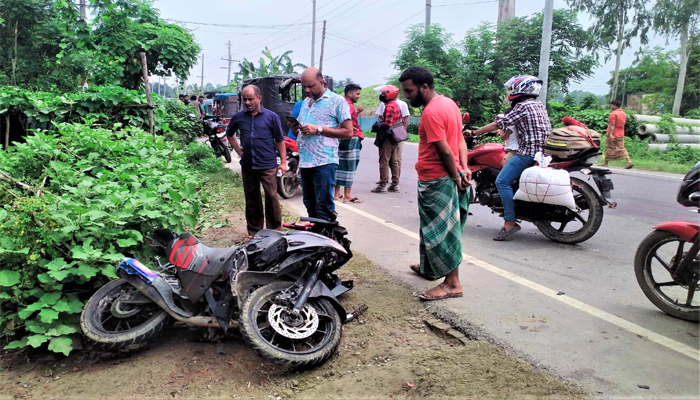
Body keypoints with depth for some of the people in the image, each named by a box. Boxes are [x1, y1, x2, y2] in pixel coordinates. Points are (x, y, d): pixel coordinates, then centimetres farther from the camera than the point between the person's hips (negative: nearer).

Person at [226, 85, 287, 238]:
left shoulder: (271, 116, -2)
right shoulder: (238, 117, 6)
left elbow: (280, 140, 1)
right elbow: (229, 134, 24)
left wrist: (283, 162, -2)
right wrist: (238, 150, 12)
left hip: (268, 166, -3)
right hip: (247, 166, 3)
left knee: (271, 197, -4)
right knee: (251, 199, 11)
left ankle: (275, 230, 8)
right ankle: (254, 230, 23)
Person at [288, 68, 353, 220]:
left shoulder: (337, 101, -2)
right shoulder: (305, 102, 19)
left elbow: (348, 132, -8)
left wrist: (319, 129, -14)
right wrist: (294, 128, 2)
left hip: (324, 162, -7)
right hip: (305, 161, 7)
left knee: (324, 208, -6)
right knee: (310, 206, 14)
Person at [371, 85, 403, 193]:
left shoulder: (389, 106, -16)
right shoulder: (396, 105, 14)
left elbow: (387, 124, -23)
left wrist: (380, 137, -15)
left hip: (388, 139, -9)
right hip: (395, 139, 9)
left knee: (384, 162, -3)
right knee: (394, 162, 14)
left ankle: (382, 185, 2)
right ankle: (395, 184, 19)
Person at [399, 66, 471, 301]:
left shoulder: (431, 112, -20)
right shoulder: (448, 103, 11)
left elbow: (445, 151, -22)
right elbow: (460, 140, 9)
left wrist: (456, 176, -11)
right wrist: (464, 168, 1)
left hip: (435, 180, -10)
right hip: (447, 177, 10)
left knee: (440, 231, -2)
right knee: (432, 226, 22)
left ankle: (452, 283, 7)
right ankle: (430, 268, 37)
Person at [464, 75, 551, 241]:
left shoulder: (522, 106, -10)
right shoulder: (539, 105, 17)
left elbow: (497, 124, -11)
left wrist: (474, 132, -2)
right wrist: (505, 133, 36)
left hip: (528, 152, -10)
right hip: (542, 150, 10)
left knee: (502, 181, -13)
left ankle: (509, 222, -17)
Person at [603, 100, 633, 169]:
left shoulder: (613, 113, -13)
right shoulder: (624, 114, 14)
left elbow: (612, 125, -21)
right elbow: (622, 124, 20)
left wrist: (610, 134, -26)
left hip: (612, 135, -7)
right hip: (621, 135, 7)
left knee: (609, 148, 4)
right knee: (621, 149, 7)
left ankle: (605, 163, 12)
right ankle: (629, 161, -7)